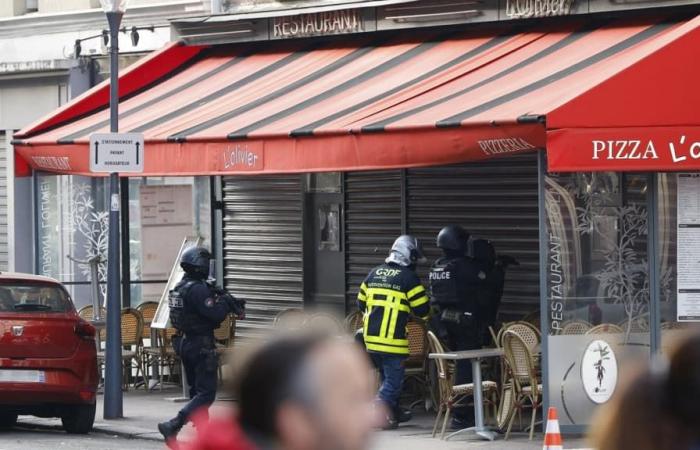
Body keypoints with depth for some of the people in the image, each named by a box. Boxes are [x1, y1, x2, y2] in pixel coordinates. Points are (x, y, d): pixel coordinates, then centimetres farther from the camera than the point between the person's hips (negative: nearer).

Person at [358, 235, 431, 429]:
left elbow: (361, 304, 17)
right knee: (393, 379, -1)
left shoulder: (374, 273, 11)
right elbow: (423, 310, -6)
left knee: (387, 375, 22)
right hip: (392, 339, -7)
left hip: (370, 336, 7)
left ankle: (393, 411, 33)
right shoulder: (409, 278, -8)